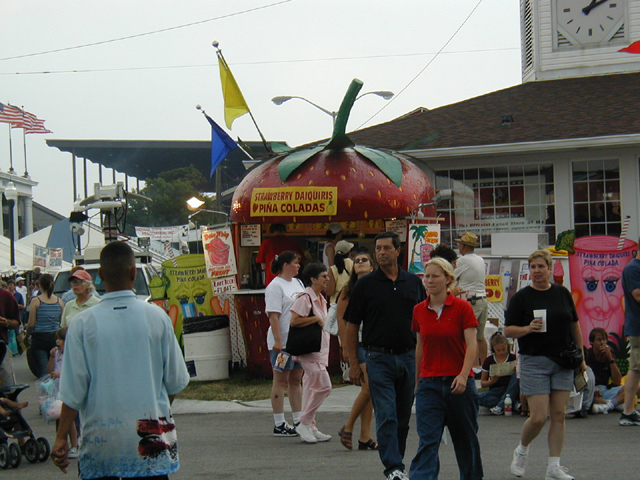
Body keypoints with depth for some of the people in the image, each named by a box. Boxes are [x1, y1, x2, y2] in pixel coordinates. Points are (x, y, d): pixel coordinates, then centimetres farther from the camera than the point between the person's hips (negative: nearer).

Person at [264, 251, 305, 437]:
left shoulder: (298, 283, 15)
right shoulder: (275, 287, -11)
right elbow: (273, 316, -17)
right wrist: (277, 341, -23)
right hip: (282, 342, -8)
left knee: (296, 380, 11)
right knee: (281, 381, -3)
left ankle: (298, 421, 16)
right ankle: (279, 425, 1)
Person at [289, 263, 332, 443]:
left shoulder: (321, 299, 17)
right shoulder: (305, 298, -14)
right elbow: (294, 321, -22)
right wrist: (316, 319, -17)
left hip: (320, 350, 10)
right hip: (310, 350, -10)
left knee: (311, 387, 11)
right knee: (323, 386, -13)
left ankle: (309, 427, 15)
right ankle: (305, 424, -4)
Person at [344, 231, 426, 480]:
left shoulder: (414, 282, 7)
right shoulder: (365, 284, -1)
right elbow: (351, 326, 1)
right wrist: (353, 363, -4)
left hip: (409, 357, 3)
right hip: (379, 358, -3)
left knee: (403, 417, 10)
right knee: (386, 415, -10)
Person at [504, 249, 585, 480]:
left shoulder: (562, 293, 7)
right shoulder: (521, 297, -3)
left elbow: (575, 325, 15)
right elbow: (508, 330, -4)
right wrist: (528, 328, -22)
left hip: (563, 362, 3)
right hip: (534, 362, -3)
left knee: (558, 415, 1)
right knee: (538, 417, -8)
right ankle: (521, 451, 20)